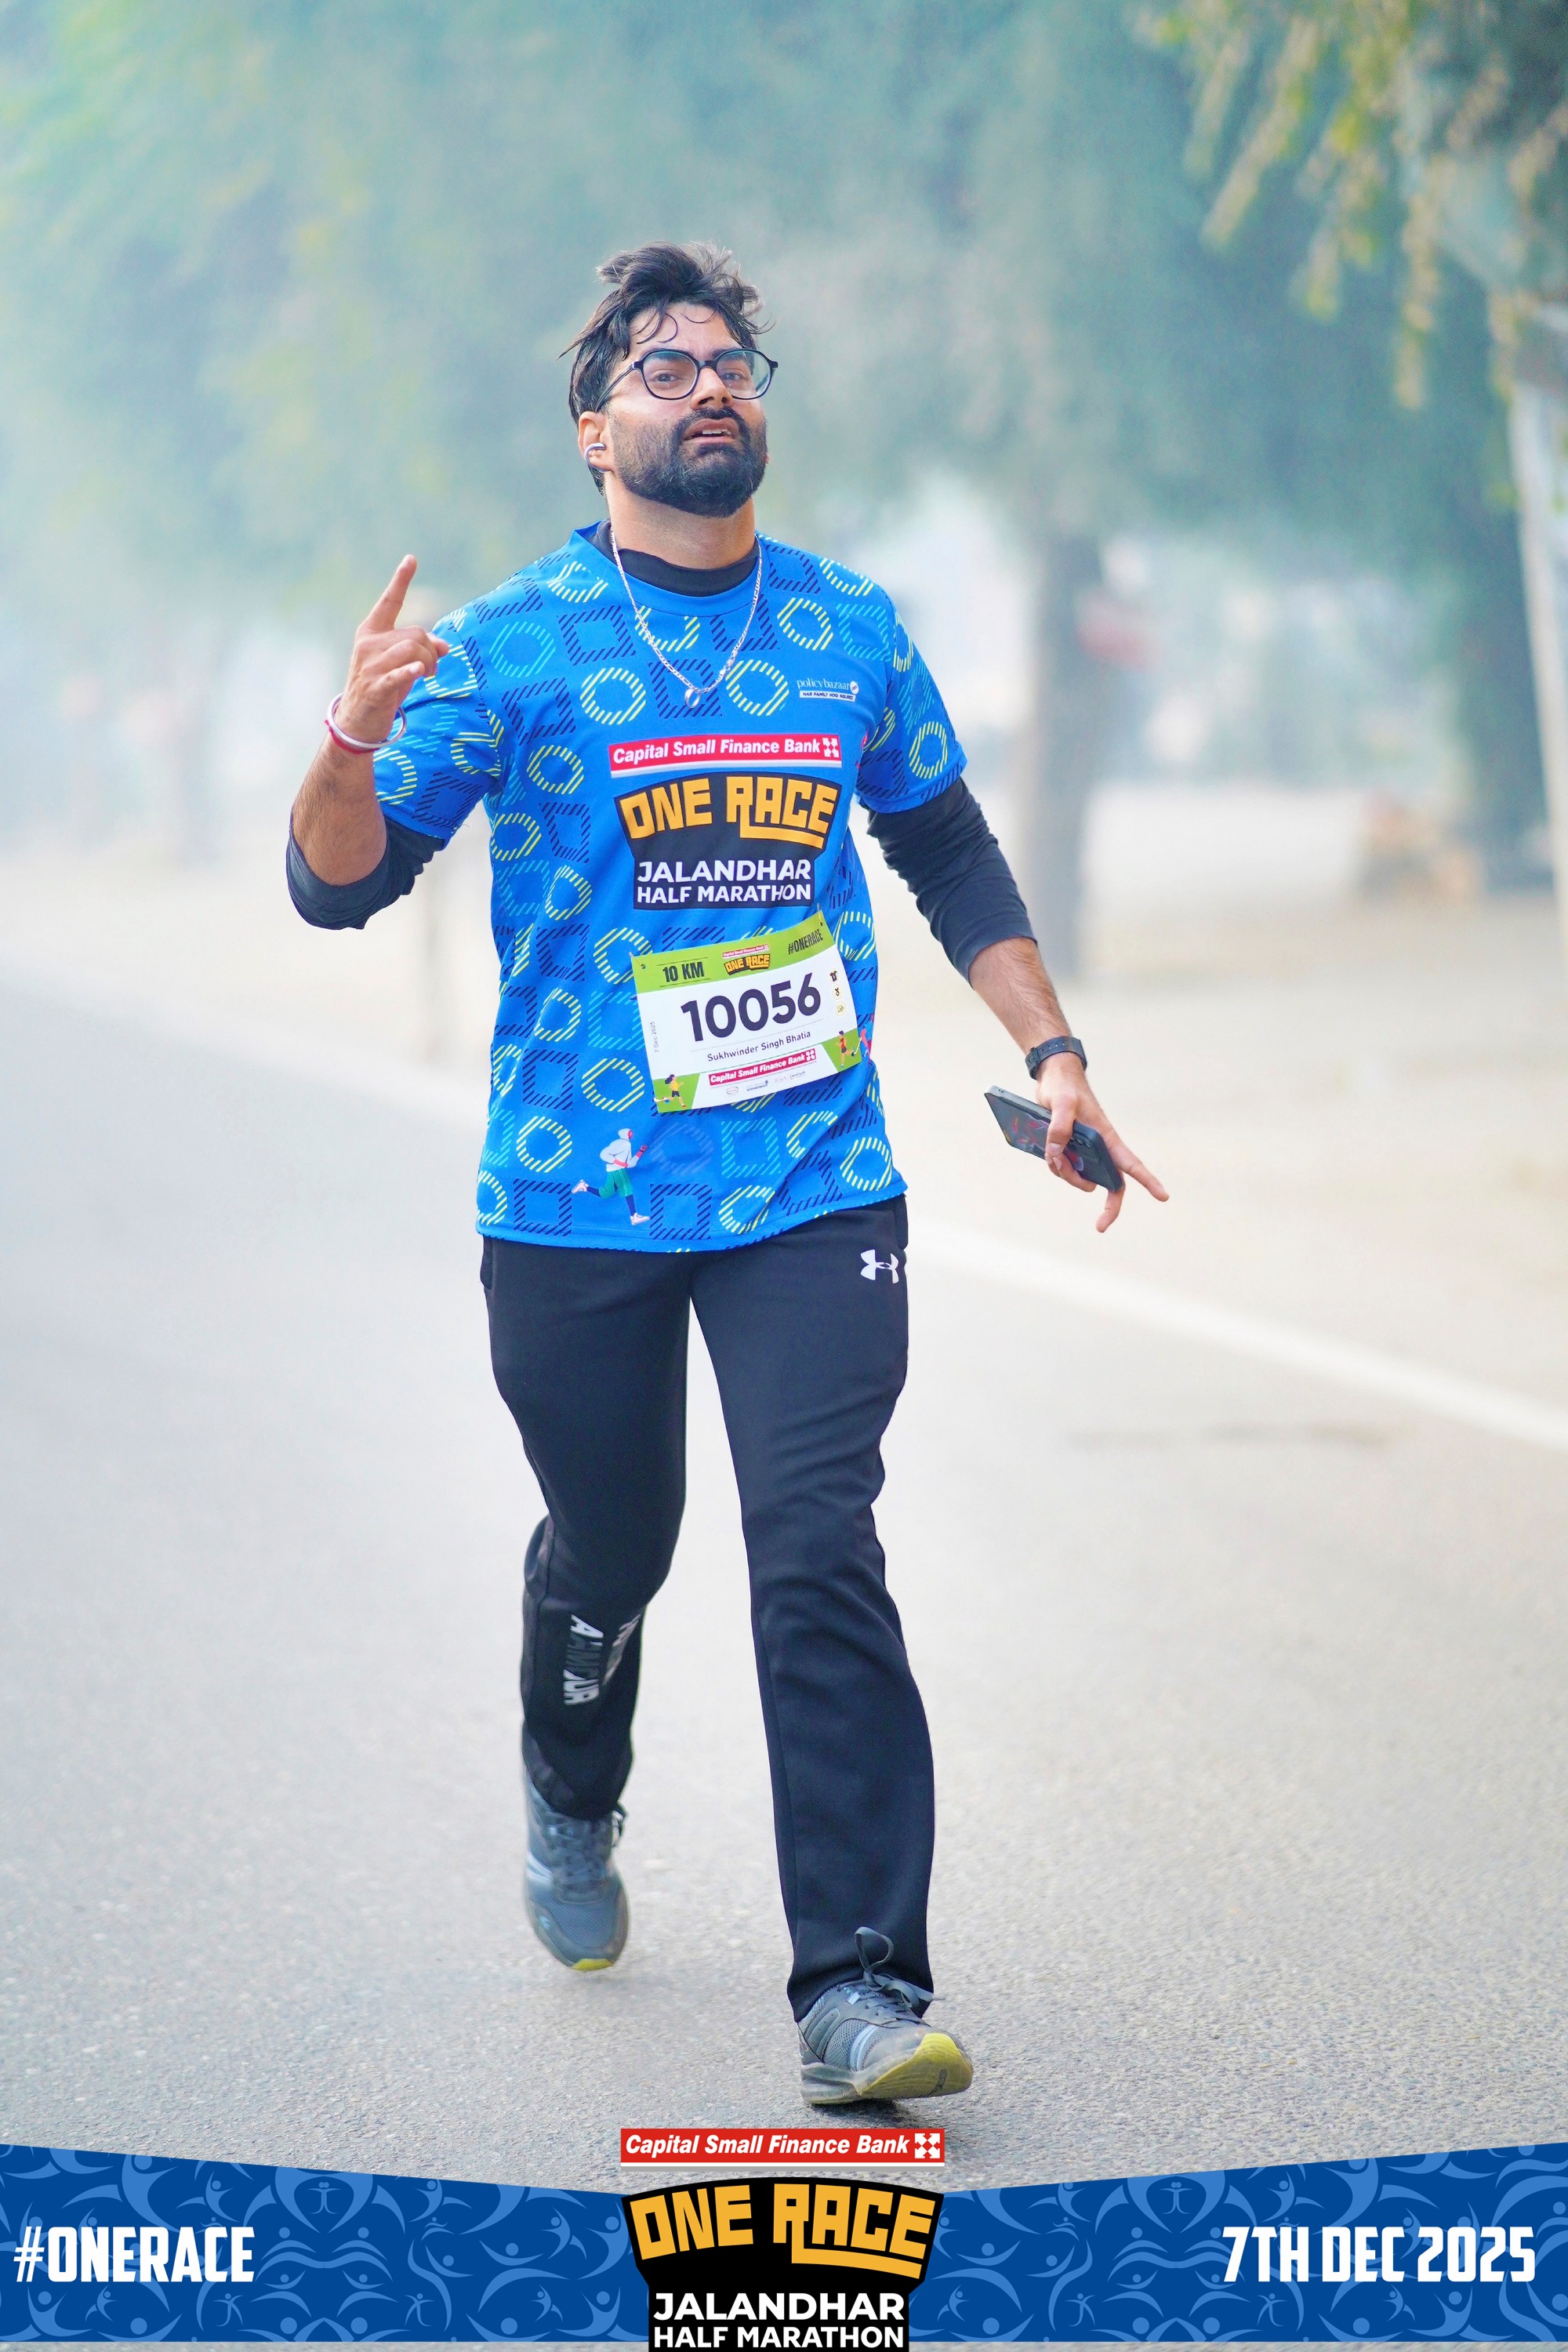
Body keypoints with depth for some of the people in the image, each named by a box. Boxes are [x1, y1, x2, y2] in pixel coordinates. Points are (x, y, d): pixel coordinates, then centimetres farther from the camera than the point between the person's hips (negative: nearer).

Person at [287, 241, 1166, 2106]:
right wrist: (353, 742, -27)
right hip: (576, 1200, -1)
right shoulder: (509, 644, -2)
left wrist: (1052, 1054, 15)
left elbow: (950, 851, 22)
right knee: (608, 1543, 11)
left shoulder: (853, 631, 8)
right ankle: (572, 1802, 45)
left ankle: (861, 1986, -11)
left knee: (821, 1551, -12)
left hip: (813, 1186, 1)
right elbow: (338, 887, -6)